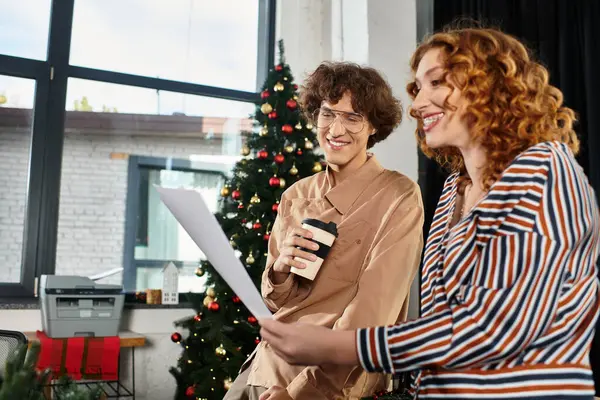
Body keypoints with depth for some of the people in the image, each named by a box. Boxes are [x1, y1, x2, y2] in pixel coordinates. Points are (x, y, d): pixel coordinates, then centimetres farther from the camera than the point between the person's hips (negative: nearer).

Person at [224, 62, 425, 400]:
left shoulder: (399, 197, -12)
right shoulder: (295, 195, 3)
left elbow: (371, 315, -17)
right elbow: (276, 302, 7)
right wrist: (280, 269, -14)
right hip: (264, 367, 5)